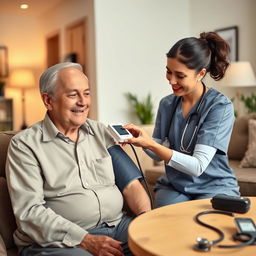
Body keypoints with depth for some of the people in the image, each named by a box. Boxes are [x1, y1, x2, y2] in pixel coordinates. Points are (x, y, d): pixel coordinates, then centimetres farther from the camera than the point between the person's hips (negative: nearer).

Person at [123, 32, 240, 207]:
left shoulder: (220, 107, -14)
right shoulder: (167, 104, 1)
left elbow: (197, 166, -21)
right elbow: (159, 154, 8)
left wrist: (151, 144, -28)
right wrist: (142, 138, -14)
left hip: (214, 187, -2)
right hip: (173, 186, 3)